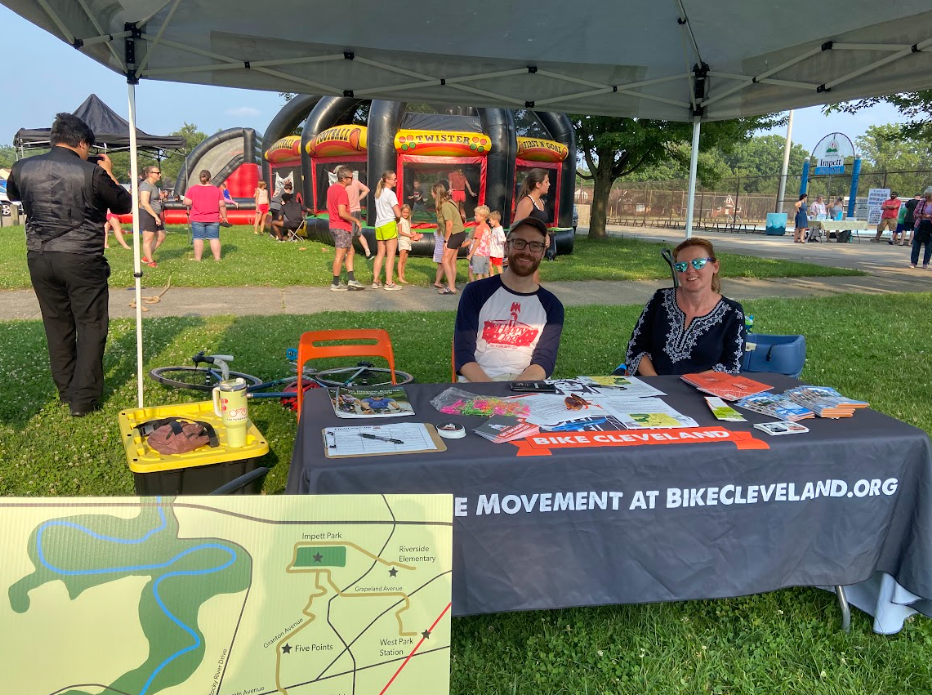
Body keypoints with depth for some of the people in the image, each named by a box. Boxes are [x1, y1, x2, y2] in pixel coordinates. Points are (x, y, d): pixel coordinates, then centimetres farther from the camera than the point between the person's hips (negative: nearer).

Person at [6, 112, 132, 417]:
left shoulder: (22, 168, 2)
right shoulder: (91, 172, -11)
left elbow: (12, 194, 25)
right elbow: (124, 205, 2)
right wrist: (108, 174, 15)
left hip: (39, 257, 5)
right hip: (82, 259, -4)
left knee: (57, 325, 16)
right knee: (91, 325, 5)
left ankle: (66, 390, 26)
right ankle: (83, 398, 4)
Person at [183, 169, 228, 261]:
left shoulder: (192, 189, -4)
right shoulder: (217, 190, -1)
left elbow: (187, 202, -8)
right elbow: (222, 205, -2)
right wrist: (224, 217, 7)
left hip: (197, 219, -1)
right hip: (213, 219, 1)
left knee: (198, 238, 3)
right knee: (214, 238, 5)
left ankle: (197, 259, 3)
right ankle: (217, 258, 4)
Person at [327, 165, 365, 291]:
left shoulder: (331, 188, 10)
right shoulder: (342, 192, -20)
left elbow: (328, 206, 21)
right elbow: (342, 213, -26)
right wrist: (356, 220, -14)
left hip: (334, 225, 10)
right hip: (342, 227, -10)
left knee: (350, 252, 15)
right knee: (340, 255, -2)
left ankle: (351, 280, 12)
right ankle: (335, 284, 4)